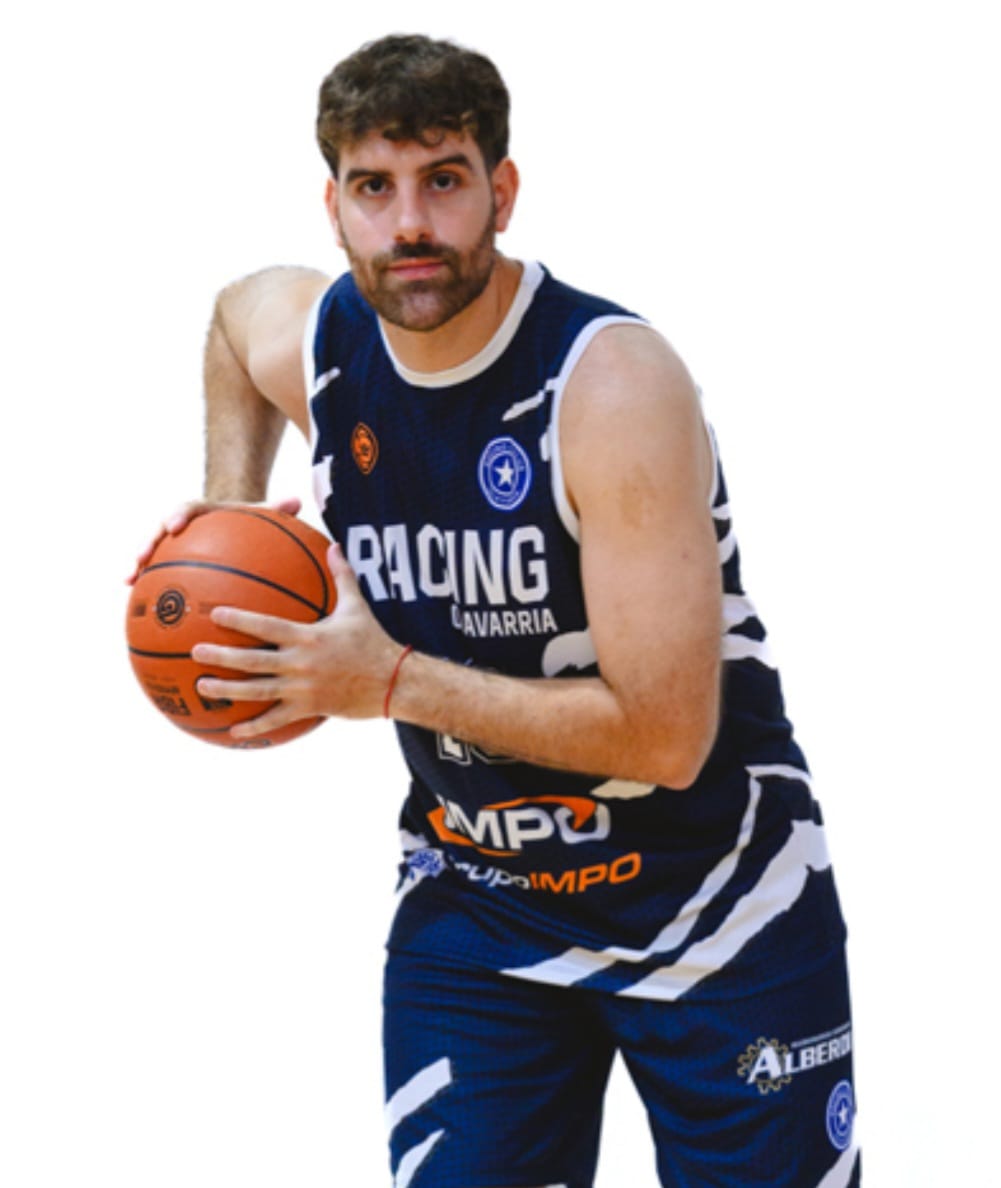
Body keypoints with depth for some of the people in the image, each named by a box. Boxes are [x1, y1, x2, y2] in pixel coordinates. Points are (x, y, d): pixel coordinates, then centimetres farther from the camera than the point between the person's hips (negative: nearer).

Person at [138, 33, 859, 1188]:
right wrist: (228, 509, 9)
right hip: (471, 900, 4)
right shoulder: (305, 339, -7)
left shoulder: (612, 385, -25)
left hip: (714, 907, -4)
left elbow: (663, 737, -28)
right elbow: (233, 315, 23)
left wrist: (389, 683, -24)